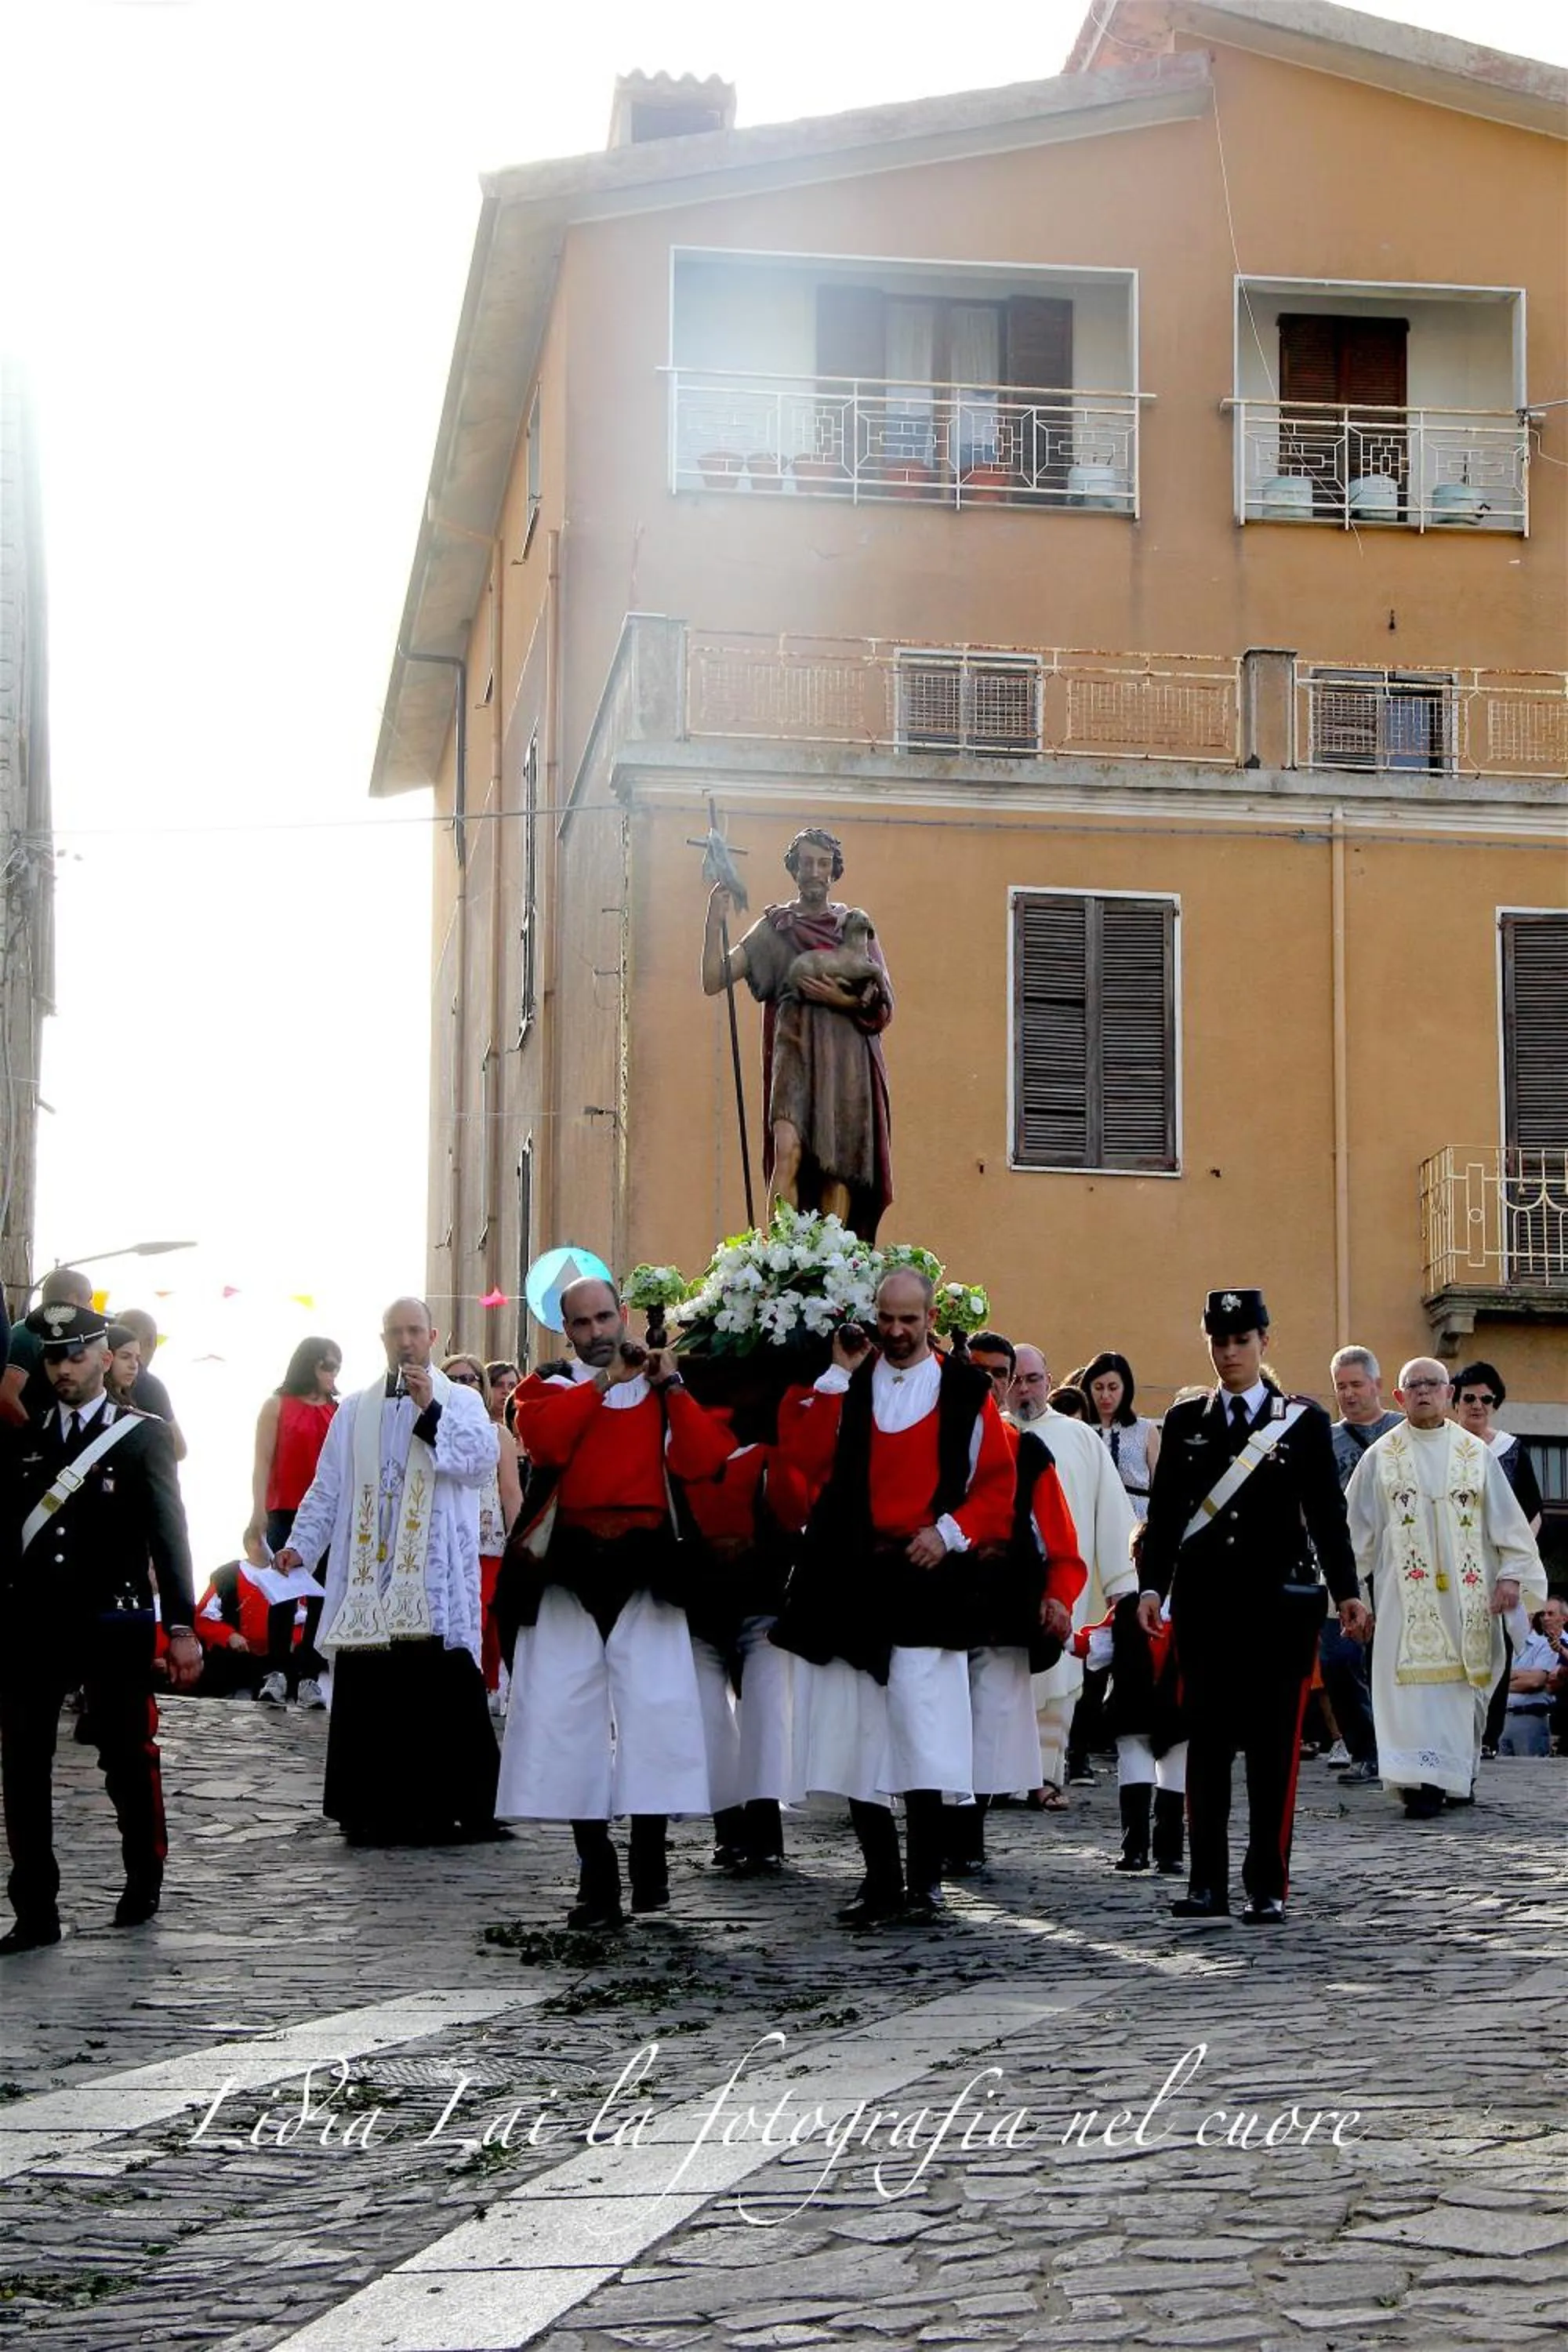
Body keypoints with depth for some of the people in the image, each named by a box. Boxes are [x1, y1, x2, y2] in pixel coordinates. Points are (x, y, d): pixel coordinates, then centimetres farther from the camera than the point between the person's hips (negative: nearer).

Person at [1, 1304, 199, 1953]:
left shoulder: (143, 1435, 1)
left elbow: (168, 1533, -3)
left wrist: (181, 1628, -9)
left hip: (114, 1625, -3)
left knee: (128, 1760, 6)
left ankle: (144, 1879, 28)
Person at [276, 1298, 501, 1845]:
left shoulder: (461, 1401, 9)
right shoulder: (356, 1411, 17)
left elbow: (482, 1460, -9)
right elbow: (328, 1488, 14)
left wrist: (431, 1410, -13)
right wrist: (300, 1544, 2)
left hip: (434, 1581, -3)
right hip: (369, 1578, 3)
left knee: (438, 1693, -7)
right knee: (368, 1696, -1)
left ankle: (439, 1807, -1)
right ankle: (374, 1810, 5)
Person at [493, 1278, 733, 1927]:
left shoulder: (664, 1388, 15)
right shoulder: (548, 1386, 13)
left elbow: (702, 1461, 0)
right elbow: (540, 1437, -11)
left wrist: (671, 1387, -4)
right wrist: (605, 1381, -6)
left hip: (645, 1569, 0)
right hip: (566, 1572, 0)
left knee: (658, 1715, -10)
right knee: (568, 1720, -3)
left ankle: (649, 1855, 4)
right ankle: (597, 1879, 2)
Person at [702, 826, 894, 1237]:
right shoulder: (774, 928, 11)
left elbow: (884, 1006, 9)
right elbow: (713, 982, 3)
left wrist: (843, 999, -9)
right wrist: (716, 922, -8)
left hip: (846, 1059, 1)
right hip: (795, 1051, -1)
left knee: (838, 1165, -5)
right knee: (789, 1150, -21)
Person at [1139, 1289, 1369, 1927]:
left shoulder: (1304, 1420, 5)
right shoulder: (1185, 1421, 9)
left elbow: (1328, 1513, 3)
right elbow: (1163, 1512, 5)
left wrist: (1347, 1591, -6)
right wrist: (1152, 1586, -6)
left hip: (1278, 1602, -2)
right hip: (1204, 1601, 2)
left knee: (1274, 1747, -1)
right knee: (1207, 1741, 4)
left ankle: (1268, 1888, 2)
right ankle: (1208, 1883, 8)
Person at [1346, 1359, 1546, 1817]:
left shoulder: (1477, 1454, 7)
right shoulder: (1380, 1458, 5)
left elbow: (1506, 1518, 6)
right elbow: (1356, 1528, 7)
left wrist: (1511, 1574, -4)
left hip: (1467, 1594, 2)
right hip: (1406, 1595, -1)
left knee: (1464, 1683, 5)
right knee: (1414, 1683, -10)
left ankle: (1459, 1772, 17)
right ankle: (1422, 1781, -14)